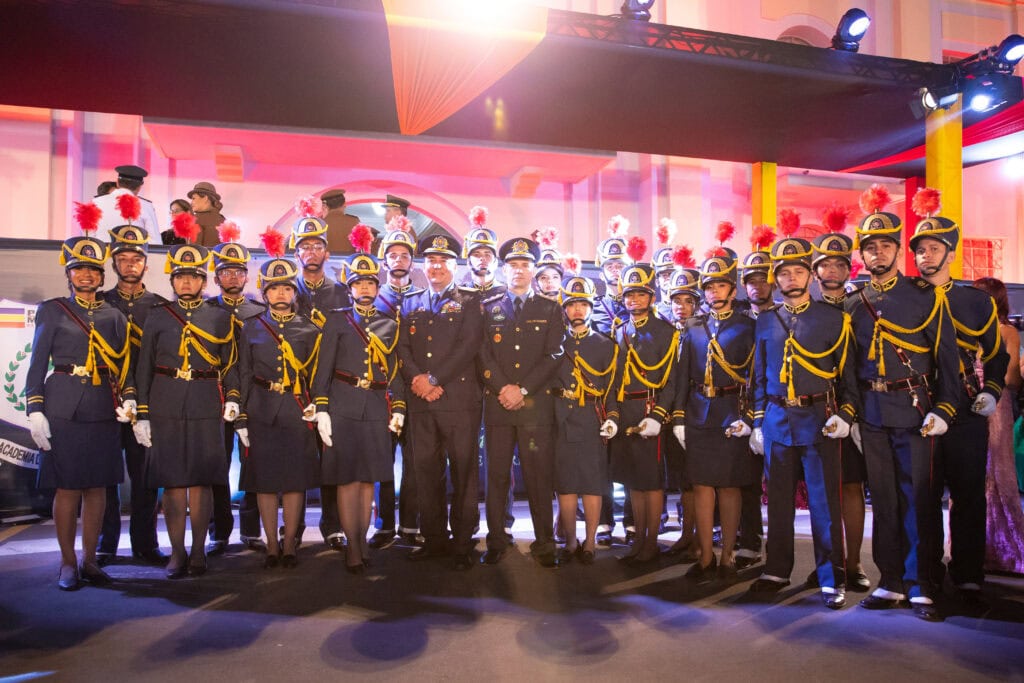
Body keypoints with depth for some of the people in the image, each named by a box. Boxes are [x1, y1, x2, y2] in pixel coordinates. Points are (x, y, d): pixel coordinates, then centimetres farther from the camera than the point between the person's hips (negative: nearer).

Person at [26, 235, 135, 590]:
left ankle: (89, 560, 19)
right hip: (64, 409, -3)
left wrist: (128, 400, -4)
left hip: (103, 410, 3)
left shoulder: (114, 315, 11)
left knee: (97, 486, 7)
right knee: (67, 487, 1)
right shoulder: (52, 310, 4)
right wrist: (35, 411, -7)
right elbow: (38, 364, 1)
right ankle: (68, 563, 14)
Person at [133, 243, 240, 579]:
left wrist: (232, 397, -6)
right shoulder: (157, 316, 7)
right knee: (172, 480, 3)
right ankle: (177, 553, 15)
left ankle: (198, 551, 15)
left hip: (206, 407, 0)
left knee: (202, 480, 3)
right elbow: (144, 367, 7)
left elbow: (230, 362, 9)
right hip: (166, 408, 1)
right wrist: (142, 414, 2)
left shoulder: (220, 316, 7)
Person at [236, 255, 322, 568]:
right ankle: (272, 543, 17)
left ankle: (290, 542, 16)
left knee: (296, 478, 3)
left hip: (298, 412, 0)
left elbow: (317, 376, 6)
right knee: (264, 479, 4)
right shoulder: (251, 328, 8)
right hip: (261, 411, 1)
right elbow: (244, 375, 6)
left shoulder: (310, 330, 6)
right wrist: (241, 417, 0)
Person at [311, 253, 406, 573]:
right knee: (347, 478, -2)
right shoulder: (336, 320, 5)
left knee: (368, 478, 7)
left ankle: (362, 541, 19)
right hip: (343, 406, -2)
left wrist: (399, 408, 5)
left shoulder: (390, 324, 13)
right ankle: (353, 547, 6)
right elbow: (323, 368, 0)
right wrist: (321, 410, -7)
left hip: (376, 409, 3)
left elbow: (395, 369, 13)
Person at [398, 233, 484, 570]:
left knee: (464, 472, 0)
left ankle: (463, 544, 10)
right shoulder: (410, 303, 18)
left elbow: (470, 345, -7)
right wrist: (417, 380, -9)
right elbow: (403, 348, 9)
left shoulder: (470, 302, 7)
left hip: (460, 398, -3)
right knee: (425, 472, 7)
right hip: (421, 402, 4)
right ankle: (434, 539, 20)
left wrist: (434, 379, -13)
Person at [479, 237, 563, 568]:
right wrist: (504, 388, -10)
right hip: (497, 404, 1)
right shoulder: (488, 308, 13)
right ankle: (496, 542, 14)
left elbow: (553, 356, 0)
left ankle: (544, 543, 13)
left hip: (537, 404, -1)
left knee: (540, 476, 1)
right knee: (496, 475, 4)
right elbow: (483, 355, 4)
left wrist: (523, 390, -10)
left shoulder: (550, 310, 9)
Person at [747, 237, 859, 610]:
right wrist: (758, 422, 9)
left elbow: (848, 372, 4)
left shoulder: (833, 318, 3)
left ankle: (832, 579, 14)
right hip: (777, 421, 3)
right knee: (778, 499, 11)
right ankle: (777, 570, 24)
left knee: (824, 501, 2)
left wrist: (844, 414, -8)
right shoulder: (765, 321, 10)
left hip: (818, 420, -2)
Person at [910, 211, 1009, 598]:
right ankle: (927, 575, 18)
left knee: (968, 495, 5)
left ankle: (968, 577, 17)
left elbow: (997, 354, 13)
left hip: (967, 414, 1)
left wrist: (991, 392, -1)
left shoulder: (977, 302, 7)